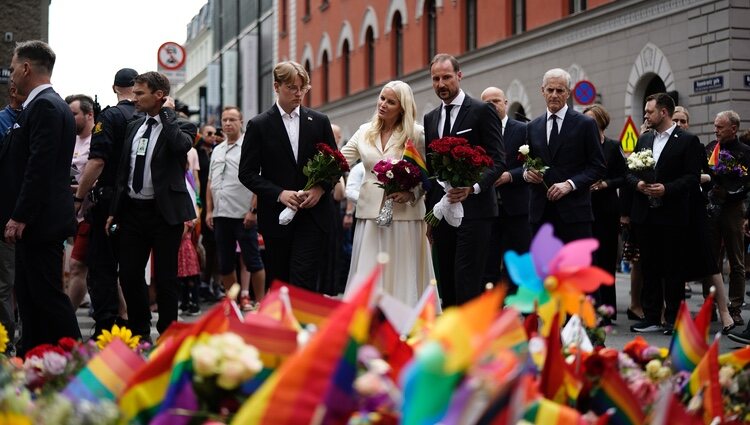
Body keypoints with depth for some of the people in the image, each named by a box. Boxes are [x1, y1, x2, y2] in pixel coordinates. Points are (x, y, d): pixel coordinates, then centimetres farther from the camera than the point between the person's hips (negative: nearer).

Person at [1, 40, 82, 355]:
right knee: (28, 294, 13)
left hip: (41, 221, -10)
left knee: (48, 295, -6)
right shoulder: (49, 104, 16)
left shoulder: (44, 106, -14)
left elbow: (39, 168, -22)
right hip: (36, 221, 10)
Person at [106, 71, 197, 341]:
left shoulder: (180, 126, -4)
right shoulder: (134, 127, 13)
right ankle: (139, 332, 21)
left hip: (164, 212, -6)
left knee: (165, 278, 1)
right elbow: (123, 171, 16)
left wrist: (167, 112, -15)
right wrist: (114, 210, 14)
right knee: (129, 275, 8)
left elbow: (180, 144, -30)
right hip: (132, 210, 6)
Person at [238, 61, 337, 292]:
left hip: (312, 215, 0)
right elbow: (247, 173, -1)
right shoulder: (259, 125, 2)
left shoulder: (319, 122, 8)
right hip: (276, 217, 0)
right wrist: (279, 193, -14)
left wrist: (321, 188, -7)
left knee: (302, 281, -11)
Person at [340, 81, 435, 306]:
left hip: (404, 214, -3)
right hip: (370, 213, 3)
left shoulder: (417, 134, -1)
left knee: (402, 276, 0)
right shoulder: (364, 132, 10)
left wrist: (412, 194, -16)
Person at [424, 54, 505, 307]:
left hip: (474, 210, -6)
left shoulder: (482, 111, -2)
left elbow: (498, 160, -8)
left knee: (468, 286, -12)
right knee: (447, 287, 7)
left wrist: (473, 187, -25)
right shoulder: (430, 118, 16)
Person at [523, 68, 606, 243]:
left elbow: (598, 166, -1)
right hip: (541, 213, 4)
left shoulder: (585, 124, 1)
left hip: (574, 210, -4)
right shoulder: (533, 127, 14)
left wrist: (570, 184, -14)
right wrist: (526, 172, -1)